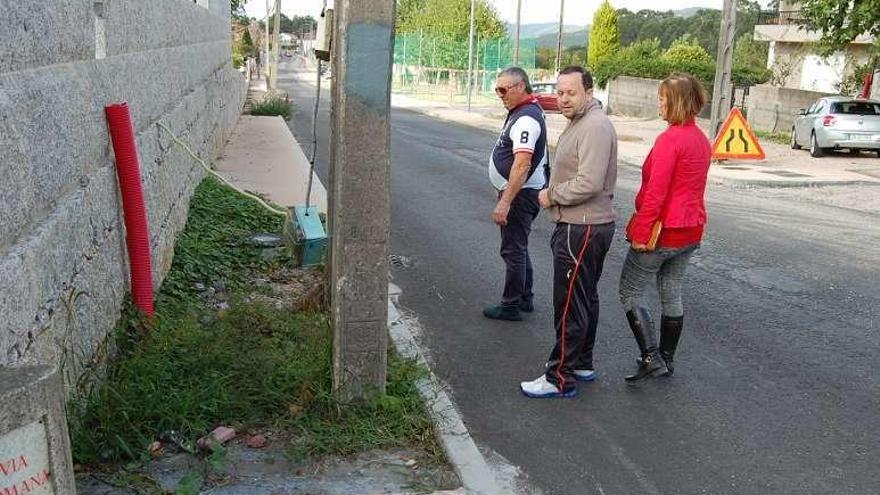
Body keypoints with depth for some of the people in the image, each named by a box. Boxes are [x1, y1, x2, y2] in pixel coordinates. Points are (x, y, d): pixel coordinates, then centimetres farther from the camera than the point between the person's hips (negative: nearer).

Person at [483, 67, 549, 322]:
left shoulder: (526, 119, -21)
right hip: (516, 191, 11)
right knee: (519, 248, 19)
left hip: (520, 194, -11)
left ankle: (511, 306, 8)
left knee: (513, 250, -2)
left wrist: (505, 202, -31)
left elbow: (522, 164, -30)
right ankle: (525, 299, 30)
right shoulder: (523, 111, 13)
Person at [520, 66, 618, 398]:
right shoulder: (579, 122, 15)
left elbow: (589, 182, -28)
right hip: (579, 225, 11)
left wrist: (552, 195, -14)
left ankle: (561, 379, 4)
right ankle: (582, 364, 33)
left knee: (569, 306, -4)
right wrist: (554, 194, 7)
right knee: (584, 299, 19)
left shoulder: (595, 127, -20)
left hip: (582, 230, -11)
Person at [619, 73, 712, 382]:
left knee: (630, 293, 3)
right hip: (690, 232, 9)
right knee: (671, 294, 17)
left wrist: (640, 232, -18)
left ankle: (651, 357, -1)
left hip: (663, 231, -9)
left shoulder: (670, 140, -20)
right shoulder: (701, 140, 8)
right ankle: (666, 359, 28)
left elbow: (655, 192, -23)